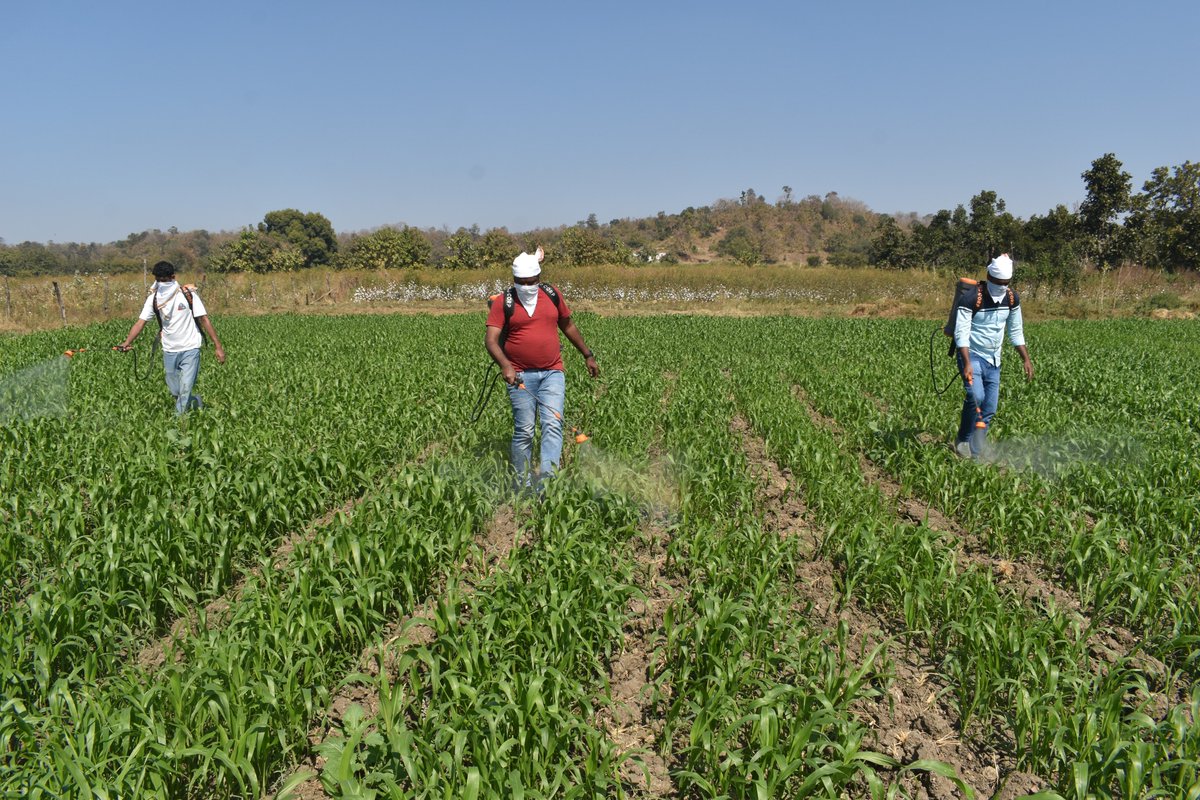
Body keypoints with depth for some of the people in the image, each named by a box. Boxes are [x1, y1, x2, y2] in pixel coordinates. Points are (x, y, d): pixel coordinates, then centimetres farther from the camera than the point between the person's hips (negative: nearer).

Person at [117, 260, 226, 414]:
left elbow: (204, 320, -10)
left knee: (185, 391, -13)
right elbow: (141, 322, -7)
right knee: (175, 393, 12)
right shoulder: (153, 298, 0)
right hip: (169, 351, 4)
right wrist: (127, 343, -24)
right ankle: (198, 403, 38)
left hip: (190, 349, -4)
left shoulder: (188, 294, -10)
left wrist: (218, 346, -15)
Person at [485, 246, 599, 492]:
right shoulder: (503, 302, -2)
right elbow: (490, 339, -10)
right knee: (524, 431, 0)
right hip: (520, 375, -2)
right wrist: (505, 366, -27)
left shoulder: (552, 295, 8)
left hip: (552, 373, 2)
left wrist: (588, 355, 27)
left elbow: (568, 326, 22)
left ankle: (547, 477, -22)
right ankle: (522, 485, 12)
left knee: (553, 424, -14)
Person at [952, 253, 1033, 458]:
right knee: (976, 396, -26)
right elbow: (961, 333, -22)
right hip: (972, 356, -6)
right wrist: (967, 364, -31)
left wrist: (1026, 359, 6)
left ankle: (974, 453, 12)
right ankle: (962, 440, -5)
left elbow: (1016, 331, 12)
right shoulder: (972, 299, -18)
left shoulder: (1012, 298, 1)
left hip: (994, 360, 6)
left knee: (989, 410, 2)